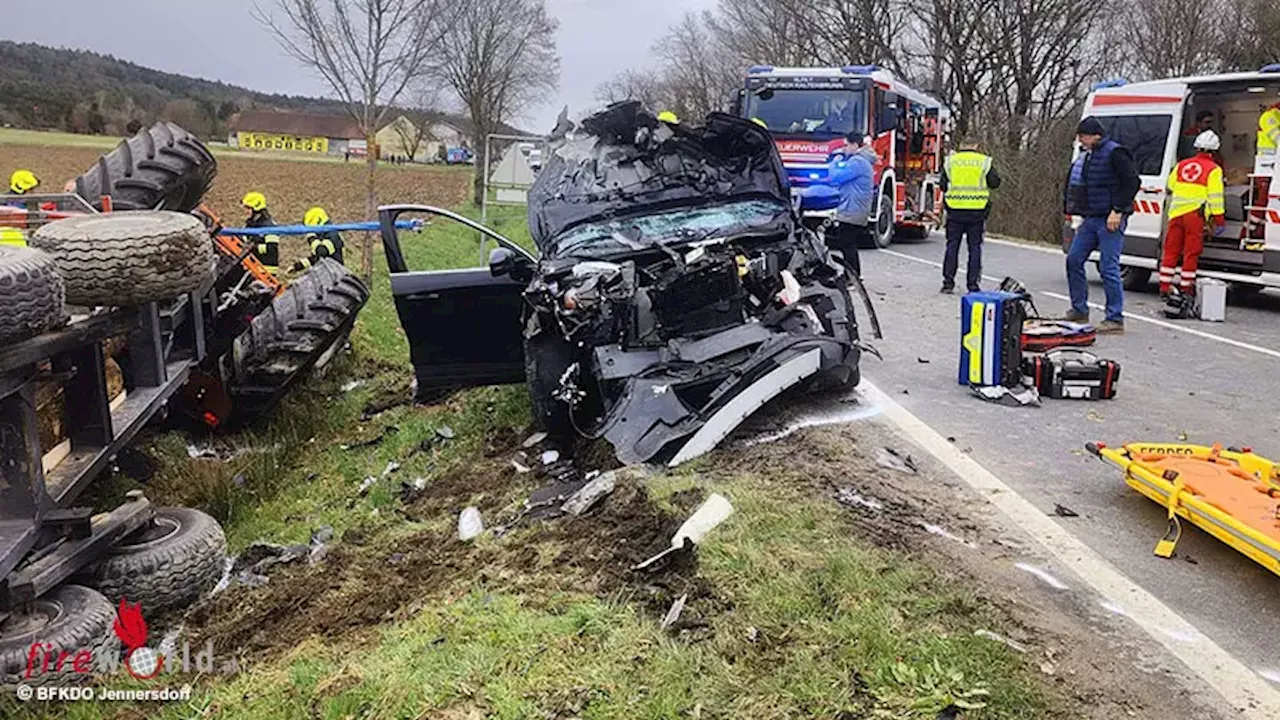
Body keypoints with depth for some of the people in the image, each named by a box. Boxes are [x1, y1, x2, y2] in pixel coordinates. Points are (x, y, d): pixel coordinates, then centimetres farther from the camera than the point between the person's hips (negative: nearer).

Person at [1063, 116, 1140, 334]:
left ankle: (1115, 319, -2)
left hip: (1110, 220, -9)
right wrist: (1078, 212, 15)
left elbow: (1132, 182, -17)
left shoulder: (1115, 153, -12)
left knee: (1109, 267, -8)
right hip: (1091, 219, 9)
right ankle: (1079, 310, 21)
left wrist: (1118, 211, -19)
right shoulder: (1087, 156, 15)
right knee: (1074, 259, 9)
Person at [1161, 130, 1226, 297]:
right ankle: (1186, 287, 6)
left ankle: (1165, 286, 9)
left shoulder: (1181, 165, 10)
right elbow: (1215, 197, -7)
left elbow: (1170, 188, 20)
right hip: (1195, 214, -4)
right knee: (1191, 252, 3)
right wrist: (1220, 220, -2)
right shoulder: (1213, 169, -4)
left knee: (1171, 250, 8)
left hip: (1176, 213, 4)